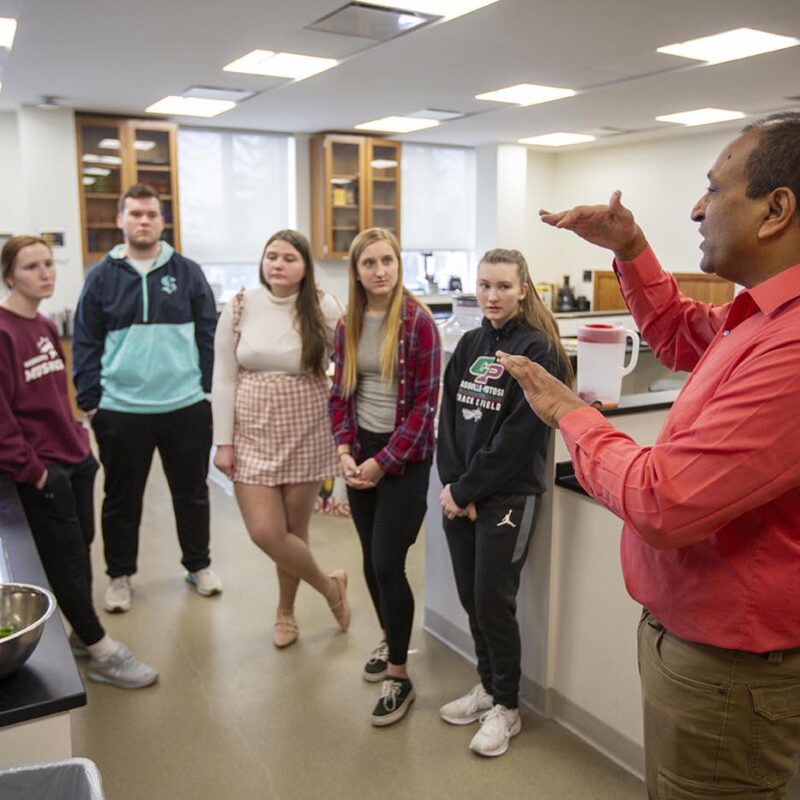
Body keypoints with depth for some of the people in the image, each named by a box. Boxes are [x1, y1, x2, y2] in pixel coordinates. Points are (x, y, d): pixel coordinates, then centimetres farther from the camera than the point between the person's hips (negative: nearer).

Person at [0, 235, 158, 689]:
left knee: (81, 551, 15)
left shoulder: (45, 327, 10)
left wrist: (79, 441, 10)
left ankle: (83, 635, 31)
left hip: (76, 459, 8)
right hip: (42, 470, -8)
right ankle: (102, 654, 14)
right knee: (67, 561, 3)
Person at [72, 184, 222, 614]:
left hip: (186, 406, 1)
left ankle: (198, 565, 32)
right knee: (122, 498, 12)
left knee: (192, 492, 14)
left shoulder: (188, 273, 3)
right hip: (121, 410, 0)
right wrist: (91, 402, -3)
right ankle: (119, 575, 31)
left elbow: (208, 336, 5)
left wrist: (208, 390, -1)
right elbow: (86, 346, 3)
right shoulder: (101, 277, 2)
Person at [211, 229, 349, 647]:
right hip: (254, 434, 1)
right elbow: (223, 379, 0)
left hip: (306, 435, -1)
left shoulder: (325, 309, -5)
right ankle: (328, 585, 24)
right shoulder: (240, 308, -2)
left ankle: (285, 611, 34)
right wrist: (223, 441, -3)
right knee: (265, 533, -3)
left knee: (294, 530, 7)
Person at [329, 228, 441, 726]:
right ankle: (390, 640, 38)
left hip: (404, 456, -5)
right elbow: (340, 392, 10)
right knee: (371, 559, 13)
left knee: (387, 563, -6)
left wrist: (383, 461, -14)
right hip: (362, 453, 5)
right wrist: (345, 450, -4)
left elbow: (426, 401, -12)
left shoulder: (418, 322, -11)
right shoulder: (348, 324, 5)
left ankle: (400, 677, 10)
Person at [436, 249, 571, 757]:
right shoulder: (470, 344, 10)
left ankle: (507, 707, 20)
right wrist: (450, 482, -6)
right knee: (470, 597, 13)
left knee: (494, 601, 0)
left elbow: (518, 434, -16)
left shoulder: (538, 351, -10)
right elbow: (449, 415, 6)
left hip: (508, 496, -6)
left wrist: (465, 489, -13)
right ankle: (488, 687, 33)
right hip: (459, 492, 6)